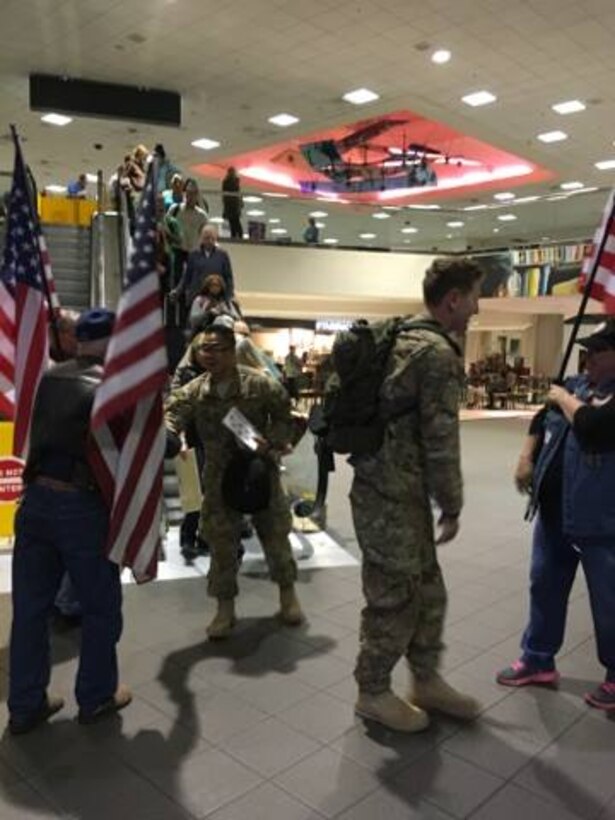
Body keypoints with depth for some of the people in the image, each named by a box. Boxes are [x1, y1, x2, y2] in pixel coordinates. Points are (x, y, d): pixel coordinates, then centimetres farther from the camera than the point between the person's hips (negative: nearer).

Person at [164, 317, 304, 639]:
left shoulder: (261, 385, -12)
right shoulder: (193, 392, -5)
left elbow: (285, 419, -5)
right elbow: (172, 416, -17)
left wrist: (271, 443, -22)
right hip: (219, 478, 2)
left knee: (275, 536, 10)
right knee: (221, 544, 7)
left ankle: (288, 595, 33)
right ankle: (225, 608, 24)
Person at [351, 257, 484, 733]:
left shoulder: (400, 338, 13)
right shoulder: (440, 353, -17)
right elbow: (441, 441, -18)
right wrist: (453, 508, -6)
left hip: (396, 488, 10)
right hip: (392, 496, -10)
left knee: (427, 592, 19)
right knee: (395, 598, 5)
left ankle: (426, 682, 33)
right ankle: (373, 693, 23)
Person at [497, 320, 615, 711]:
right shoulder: (578, 383, 9)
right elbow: (542, 420, 19)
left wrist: (564, 399, -13)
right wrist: (526, 457, 7)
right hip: (555, 513, 8)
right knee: (545, 587, 18)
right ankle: (538, 660, 35)